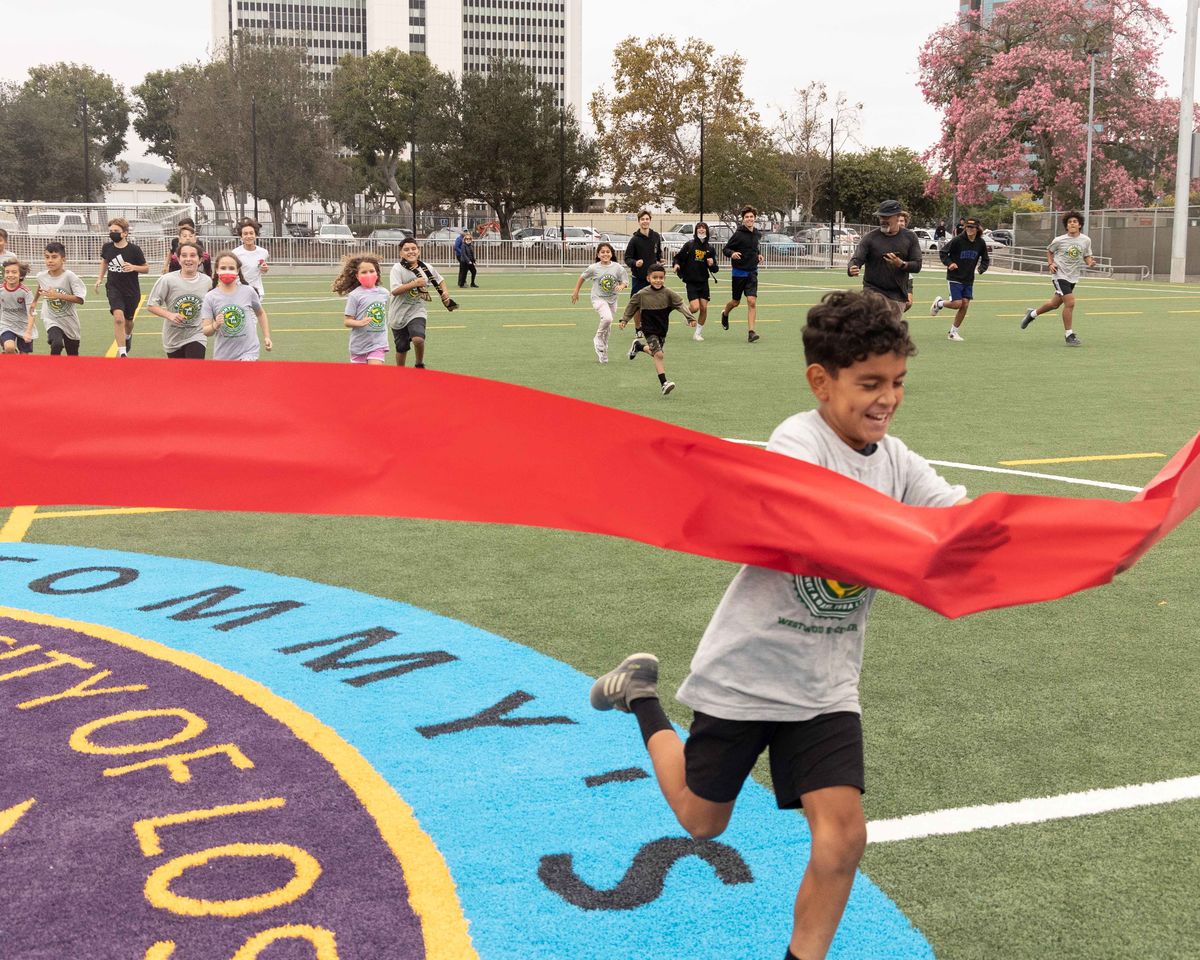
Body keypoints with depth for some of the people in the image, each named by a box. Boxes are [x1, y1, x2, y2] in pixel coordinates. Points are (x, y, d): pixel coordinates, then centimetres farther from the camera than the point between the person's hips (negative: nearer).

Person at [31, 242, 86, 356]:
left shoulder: (69, 276, -18)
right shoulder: (41, 276, -7)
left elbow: (80, 299, -24)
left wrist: (58, 295, -31)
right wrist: (34, 301, 32)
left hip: (69, 321, -1)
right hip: (51, 320, 1)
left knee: (73, 356, 12)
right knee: (57, 344, -29)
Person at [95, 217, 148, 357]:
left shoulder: (134, 249, -13)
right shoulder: (107, 247, -4)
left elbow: (146, 268, -4)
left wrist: (133, 267, -23)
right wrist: (100, 278, 9)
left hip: (132, 291, 0)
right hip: (113, 288, 0)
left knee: (128, 321, 17)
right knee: (118, 318, -22)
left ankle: (128, 335, 55)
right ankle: (122, 352, -19)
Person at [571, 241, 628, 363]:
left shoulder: (618, 267, -7)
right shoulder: (594, 268, -10)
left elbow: (624, 282, 2)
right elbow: (582, 277, 6)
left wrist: (621, 286, -22)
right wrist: (576, 291, 11)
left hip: (612, 299, 4)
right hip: (598, 298, -4)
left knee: (608, 327, 13)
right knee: (607, 318, -29)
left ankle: (603, 351, 31)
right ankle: (598, 338, -4)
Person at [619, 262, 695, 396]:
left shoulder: (668, 293, -8)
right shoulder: (642, 294, -10)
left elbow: (680, 304, -11)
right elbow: (631, 305, 5)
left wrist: (690, 318, -22)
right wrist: (624, 319, 9)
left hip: (662, 330, 4)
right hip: (649, 330, -4)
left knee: (655, 352, 20)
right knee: (658, 354, -16)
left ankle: (638, 346, 50)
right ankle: (663, 383, -15)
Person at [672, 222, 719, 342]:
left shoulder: (710, 248, 4)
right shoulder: (689, 245, -4)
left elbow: (714, 269, 10)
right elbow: (678, 257, 4)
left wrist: (712, 265, -12)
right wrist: (677, 264, -16)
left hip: (703, 282, 3)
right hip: (691, 282, -3)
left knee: (704, 308, 0)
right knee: (695, 307, -14)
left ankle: (698, 333, 15)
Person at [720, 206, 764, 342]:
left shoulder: (757, 234, 6)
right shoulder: (738, 234, -12)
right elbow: (725, 249, -9)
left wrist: (758, 255, 7)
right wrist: (732, 254, -30)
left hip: (752, 272, 3)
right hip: (739, 272, -3)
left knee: (752, 302, -10)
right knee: (736, 302, 11)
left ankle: (751, 332, -11)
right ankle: (725, 314, 45)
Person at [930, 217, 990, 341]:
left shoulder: (980, 243, -2)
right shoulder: (958, 240, -14)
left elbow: (985, 260, 11)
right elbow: (943, 253, -6)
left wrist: (982, 268, -8)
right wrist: (949, 263, -21)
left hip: (969, 280, 5)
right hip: (955, 278, -4)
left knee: (965, 305, 0)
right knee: (957, 304, -13)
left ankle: (953, 332, 14)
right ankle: (939, 303, 21)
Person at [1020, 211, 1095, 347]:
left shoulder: (1086, 240, 0)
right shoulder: (1059, 240, -8)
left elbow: (1087, 256, 11)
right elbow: (1049, 251, 9)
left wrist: (1090, 262, -11)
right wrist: (1051, 264, -7)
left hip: (1073, 277, 5)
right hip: (1059, 275, -5)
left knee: (1055, 303, 18)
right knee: (1070, 303, -17)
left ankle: (1032, 314, 44)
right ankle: (1069, 335, -7)